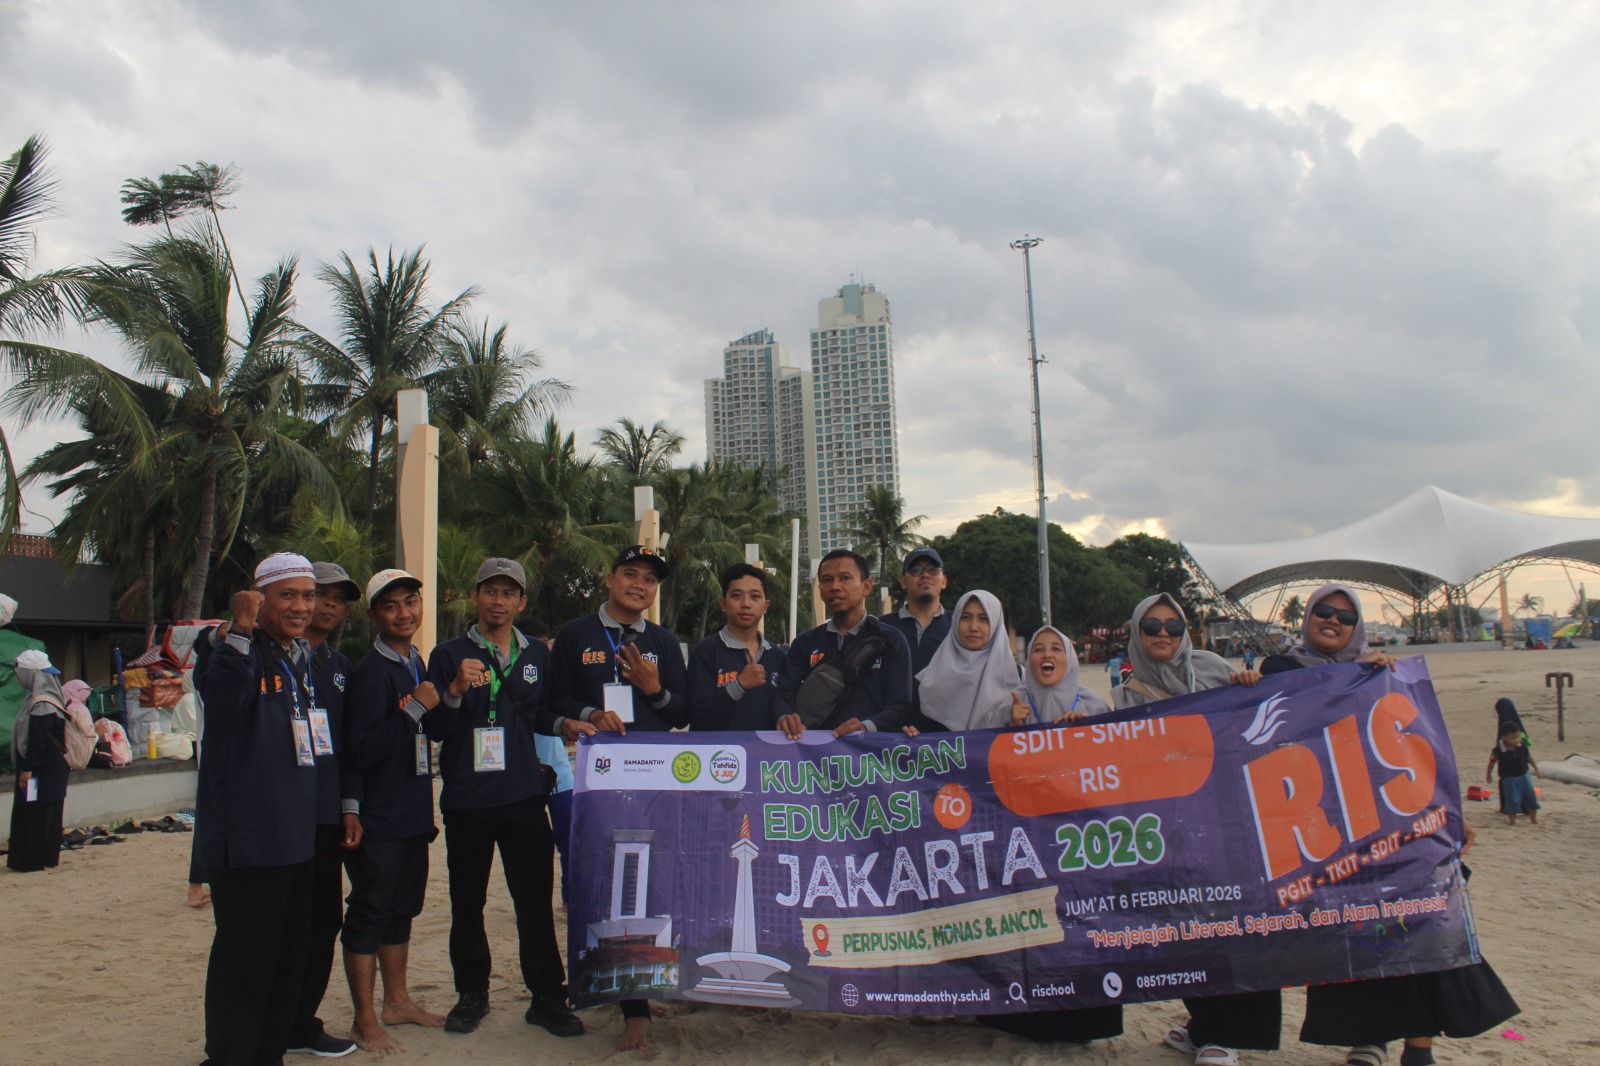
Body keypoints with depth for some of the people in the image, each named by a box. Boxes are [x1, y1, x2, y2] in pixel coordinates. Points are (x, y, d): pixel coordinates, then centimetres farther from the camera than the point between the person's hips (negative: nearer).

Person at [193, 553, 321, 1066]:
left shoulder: (306, 660, 13)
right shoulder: (239, 653, -10)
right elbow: (222, 699, -34)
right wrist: (241, 632, -43)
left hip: (300, 838, 8)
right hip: (248, 839, -8)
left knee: (291, 954, 16)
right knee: (245, 960, -2)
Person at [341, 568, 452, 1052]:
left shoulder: (417, 665, 9)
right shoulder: (370, 672, -17)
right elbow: (362, 751, -24)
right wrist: (414, 707, -25)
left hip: (412, 813, 8)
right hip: (378, 818, -8)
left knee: (401, 908, 18)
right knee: (369, 913, 1)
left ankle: (397, 1000, 31)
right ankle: (365, 1021, 12)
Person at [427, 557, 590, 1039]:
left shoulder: (537, 654, 10)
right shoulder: (450, 655, 1)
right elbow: (433, 729, -5)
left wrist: (564, 724, -1)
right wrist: (456, 690, -22)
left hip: (524, 796, 1)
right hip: (466, 798, -1)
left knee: (535, 900, 2)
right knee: (467, 903, 10)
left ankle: (547, 998, 14)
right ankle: (471, 993, 27)